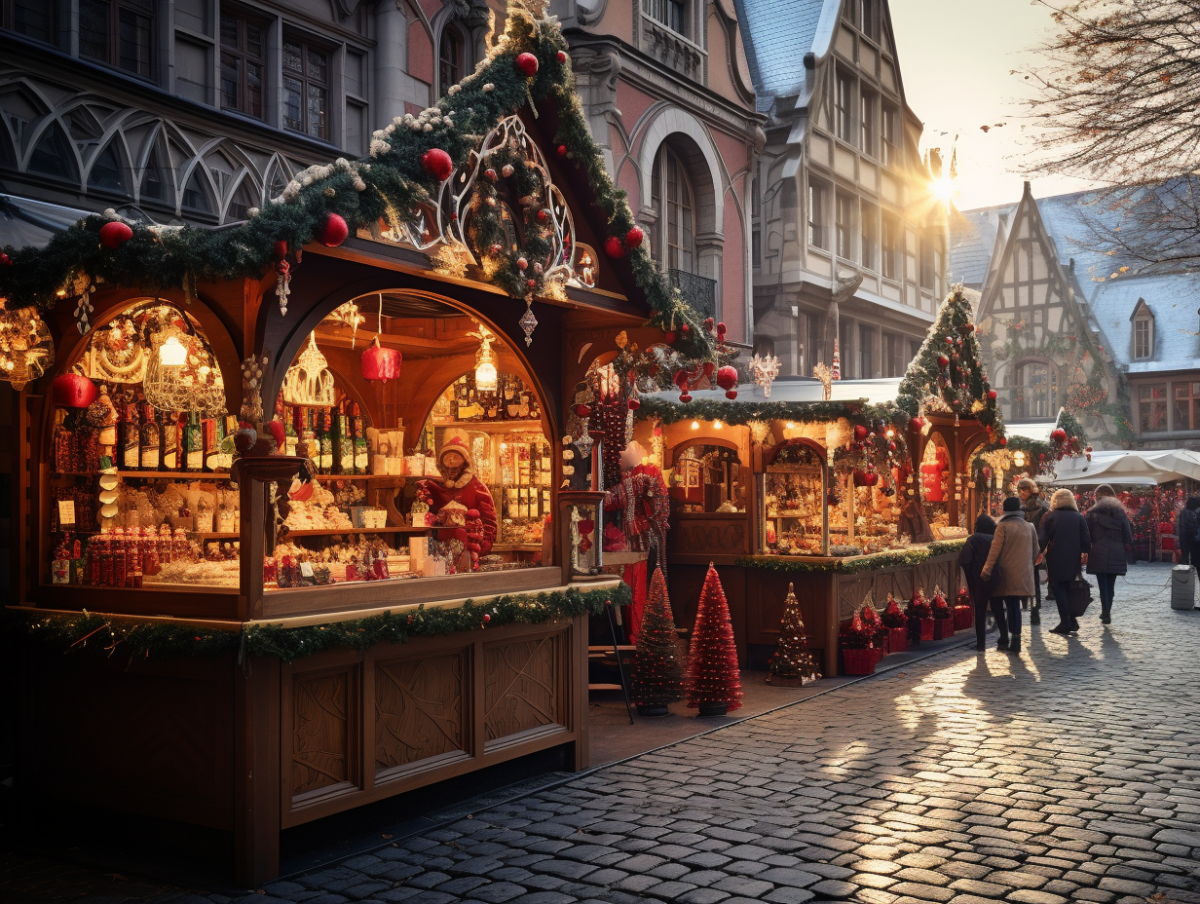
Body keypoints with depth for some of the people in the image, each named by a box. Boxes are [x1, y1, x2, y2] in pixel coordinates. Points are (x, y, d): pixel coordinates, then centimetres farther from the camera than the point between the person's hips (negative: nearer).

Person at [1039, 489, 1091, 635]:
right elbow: (1086, 540, -1)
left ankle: (1065, 622, -2)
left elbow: (1042, 539, -9)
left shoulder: (1051, 517, -7)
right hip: (1073, 560, 4)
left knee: (1059, 590, 2)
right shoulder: (1079, 517, 2)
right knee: (1068, 589, 15)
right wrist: (1082, 552, 14)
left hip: (1056, 560, -4)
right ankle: (1072, 621, 10)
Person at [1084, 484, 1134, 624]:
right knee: (1110, 585, 12)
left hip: (1098, 555, -3)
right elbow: (1128, 534, 4)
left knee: (1103, 585, -1)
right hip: (1116, 555, 3)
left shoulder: (1092, 513, -1)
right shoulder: (1120, 512, 6)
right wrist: (1127, 552, 9)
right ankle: (1106, 612, 20)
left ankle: (1106, 614, -9)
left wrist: (1086, 550, 6)